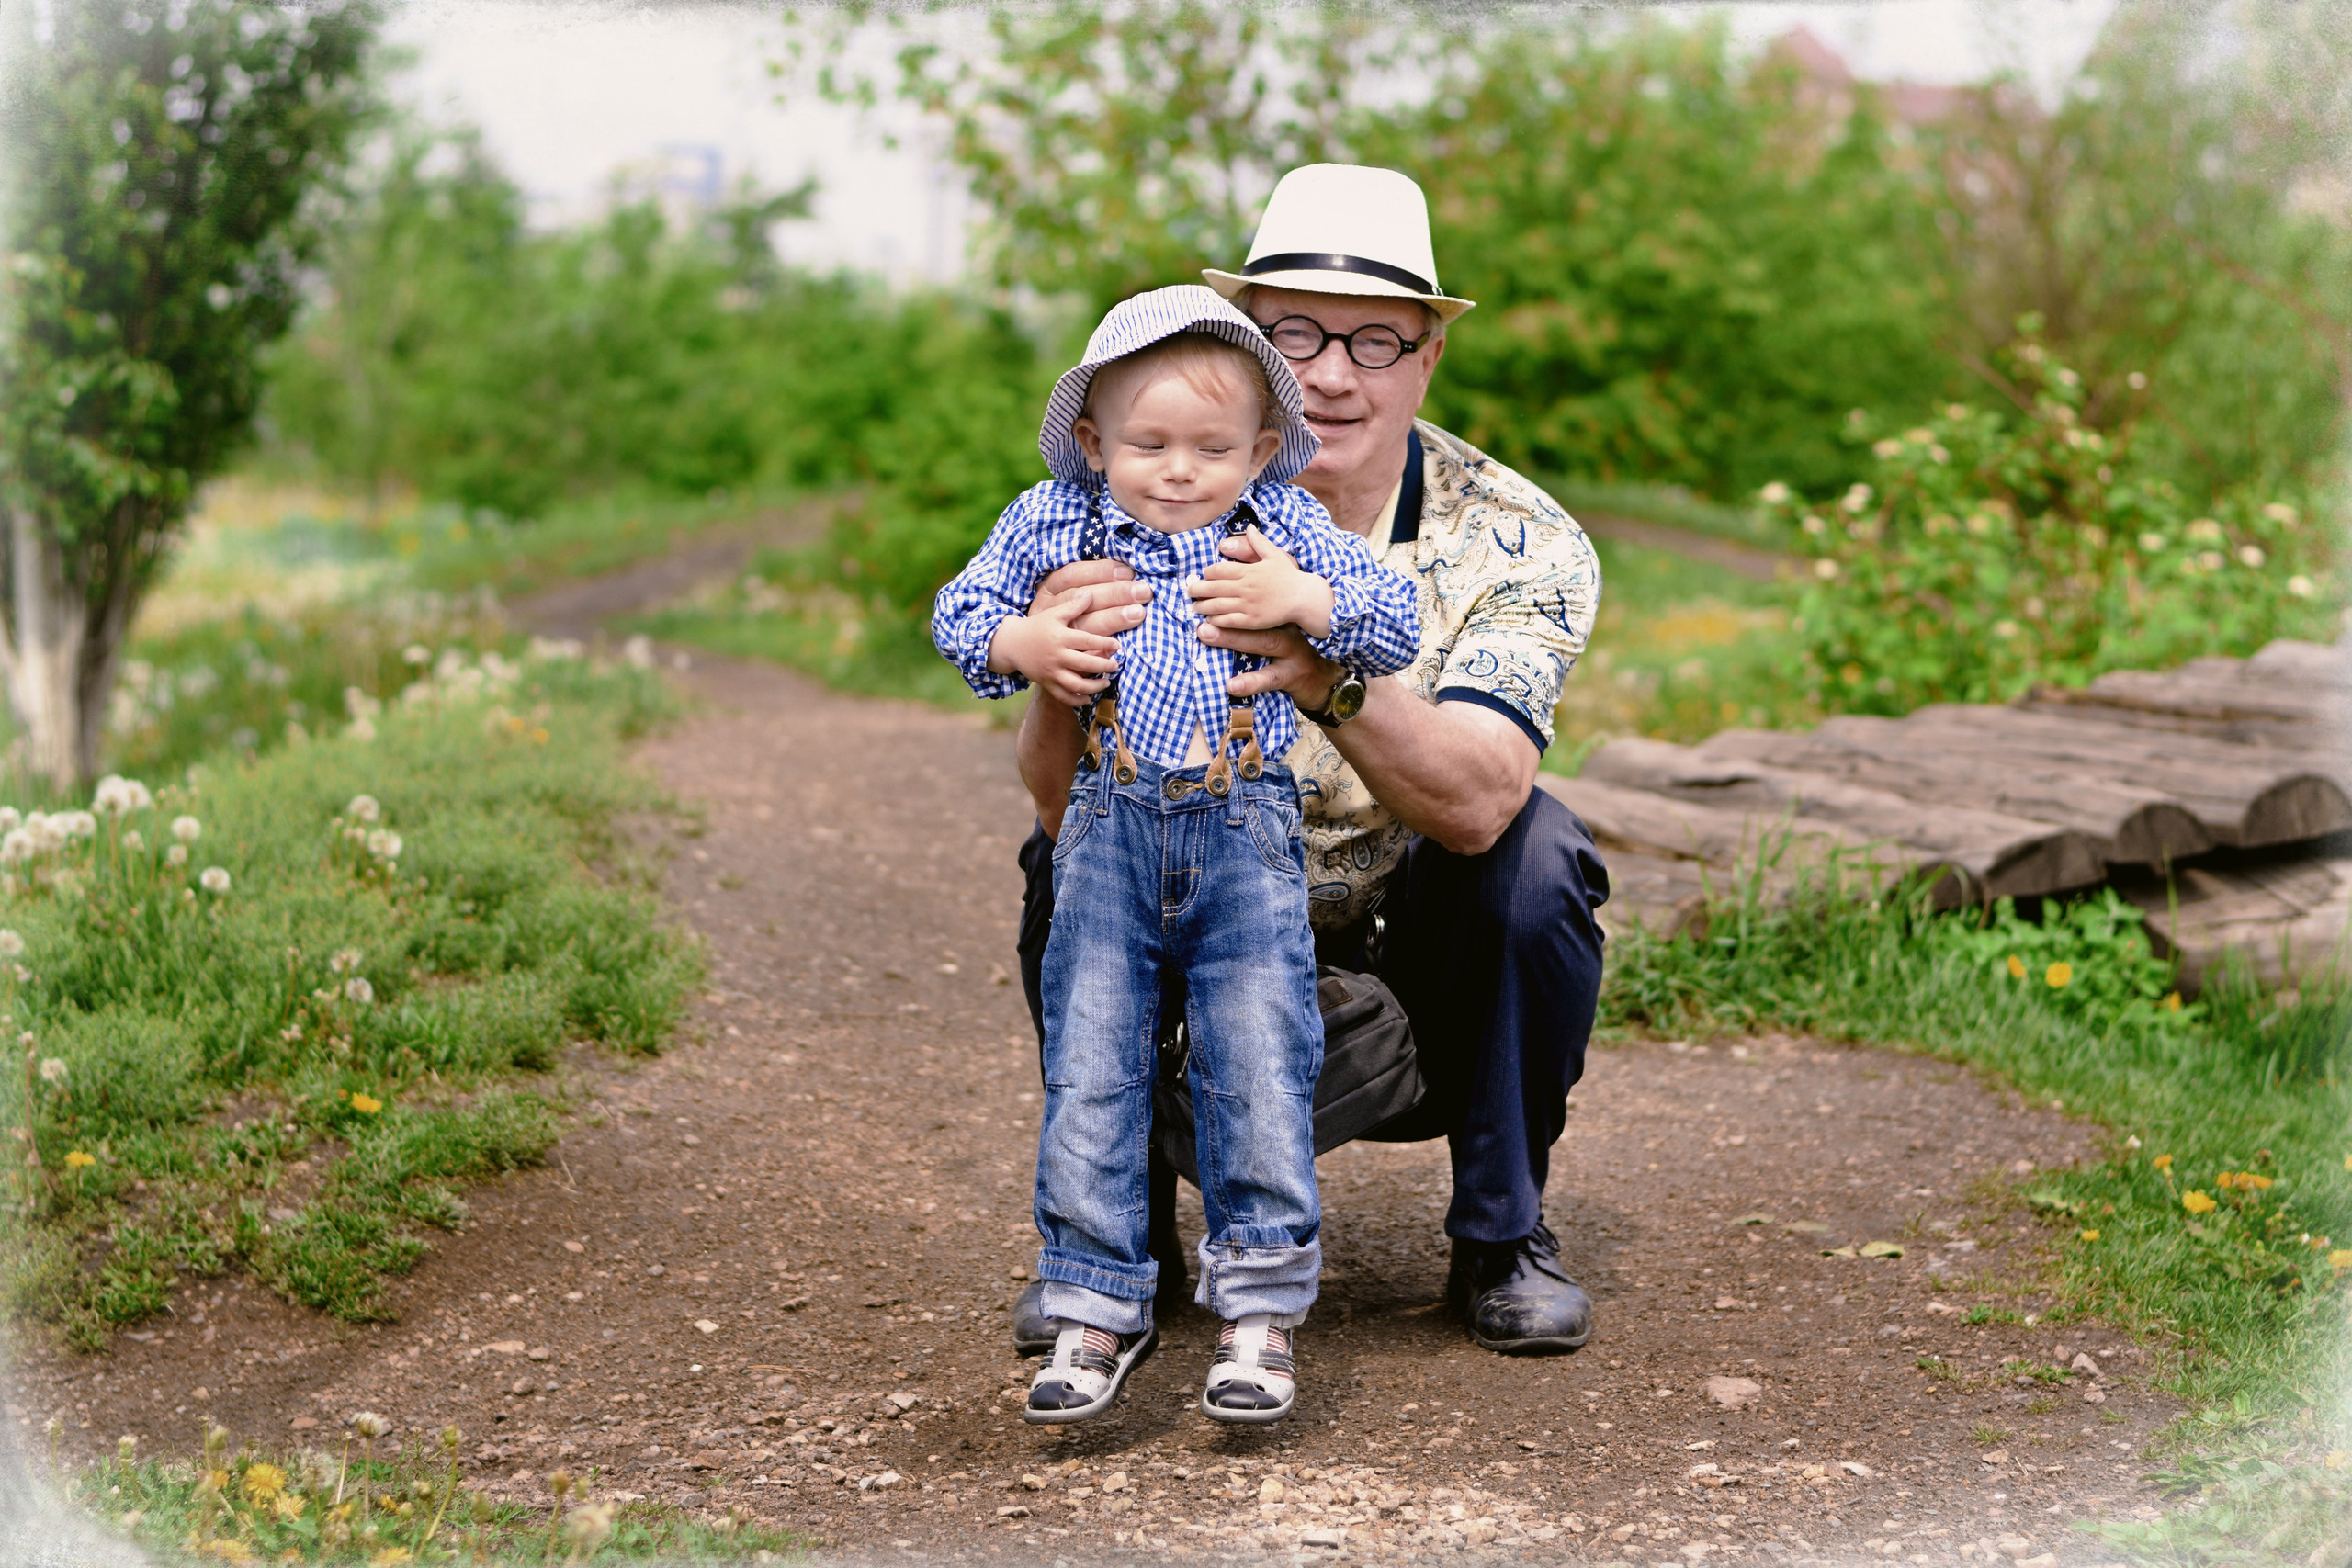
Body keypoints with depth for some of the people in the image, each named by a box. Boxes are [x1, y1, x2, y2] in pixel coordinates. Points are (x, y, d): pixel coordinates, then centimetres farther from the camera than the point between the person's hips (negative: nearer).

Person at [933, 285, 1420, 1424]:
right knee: (1090, 1068, -1)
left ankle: (1260, 1303, 7)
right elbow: (958, 610, 13)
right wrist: (1018, 644, -8)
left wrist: (1302, 599, -13)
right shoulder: (1052, 521, 7)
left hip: (1246, 829, -1)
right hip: (1109, 829, 1)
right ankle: (1096, 1304, 9)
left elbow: (1397, 625, 4)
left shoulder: (1285, 524, 5)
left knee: (1259, 1061, -5)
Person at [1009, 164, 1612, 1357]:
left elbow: (1477, 801, -33)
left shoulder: (1517, 543, -16)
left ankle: (1501, 1236, -5)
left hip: (1424, 983, 0)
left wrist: (1330, 677, -51)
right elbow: (1071, 805, -24)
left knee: (1535, 852, -27)